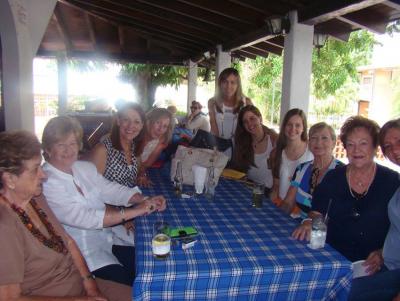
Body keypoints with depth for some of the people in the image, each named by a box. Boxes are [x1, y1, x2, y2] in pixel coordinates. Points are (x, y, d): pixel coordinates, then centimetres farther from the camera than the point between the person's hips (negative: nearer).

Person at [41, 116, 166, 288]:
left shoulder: (85, 168, 5)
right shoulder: (46, 183, -18)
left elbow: (111, 190, 2)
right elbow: (82, 218, -27)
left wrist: (144, 200, -16)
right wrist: (135, 211, -28)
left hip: (106, 238, 7)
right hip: (82, 253, -7)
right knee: (133, 282, -15)